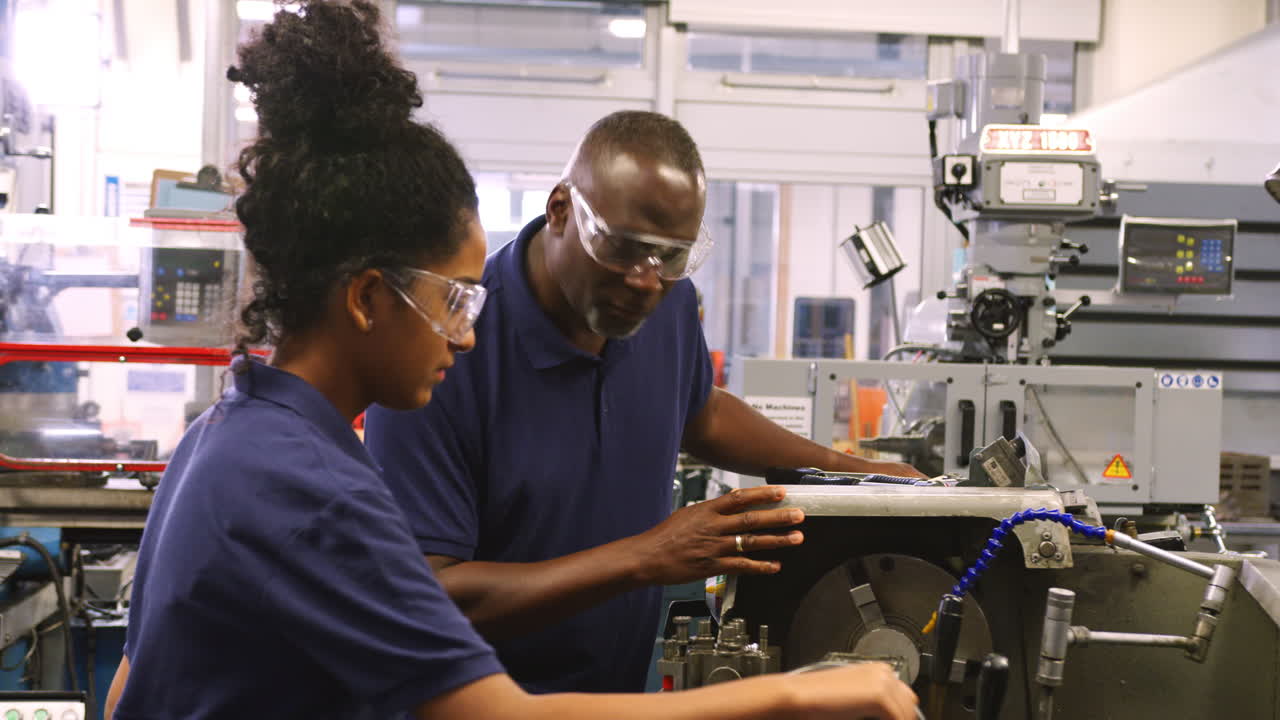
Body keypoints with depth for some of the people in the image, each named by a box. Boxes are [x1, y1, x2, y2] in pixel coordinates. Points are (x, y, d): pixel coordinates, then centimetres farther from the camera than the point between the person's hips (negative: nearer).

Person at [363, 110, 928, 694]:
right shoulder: (448, 348, -21)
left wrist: (843, 468, 14)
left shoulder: (668, 302, -1)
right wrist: (644, 560, -25)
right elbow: (427, 596, -23)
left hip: (627, 688, 5)